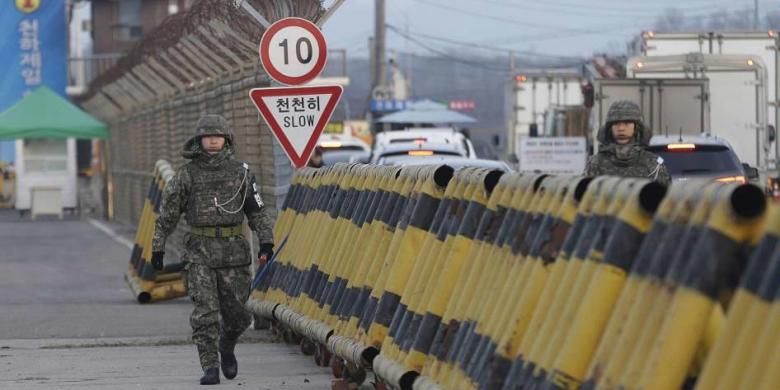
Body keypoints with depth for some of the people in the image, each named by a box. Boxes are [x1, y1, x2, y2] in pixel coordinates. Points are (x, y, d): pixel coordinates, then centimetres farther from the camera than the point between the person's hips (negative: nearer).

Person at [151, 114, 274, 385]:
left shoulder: (240, 172, 5)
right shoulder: (186, 175, 1)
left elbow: (257, 210, 7)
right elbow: (167, 213, 6)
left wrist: (266, 241, -4)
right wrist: (157, 248, 6)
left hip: (233, 250, 2)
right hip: (199, 252, -2)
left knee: (235, 312, 5)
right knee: (205, 312, -11)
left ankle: (227, 347, 36)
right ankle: (210, 368, -8)